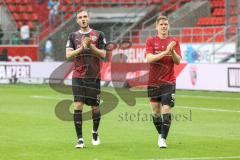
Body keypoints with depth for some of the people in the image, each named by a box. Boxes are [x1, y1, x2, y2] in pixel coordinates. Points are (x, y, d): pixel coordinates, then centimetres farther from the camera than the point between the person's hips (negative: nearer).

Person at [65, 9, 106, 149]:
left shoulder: (98, 35, 5)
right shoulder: (73, 36, 9)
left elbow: (103, 54, -1)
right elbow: (68, 55, -1)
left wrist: (91, 46, -15)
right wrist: (81, 47, -15)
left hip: (94, 76, 0)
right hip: (78, 76, 0)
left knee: (95, 107, 5)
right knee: (78, 106, -11)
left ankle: (95, 132, 31)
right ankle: (80, 139, -10)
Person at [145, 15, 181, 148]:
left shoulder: (174, 42, 4)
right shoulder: (150, 41, 2)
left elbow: (178, 61, -2)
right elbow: (149, 59, -13)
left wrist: (172, 51, -21)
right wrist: (165, 52, -21)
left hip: (168, 82, -1)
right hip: (153, 82, 1)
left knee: (166, 110, -13)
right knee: (155, 111, 8)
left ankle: (163, 139, -11)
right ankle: (160, 134, 28)